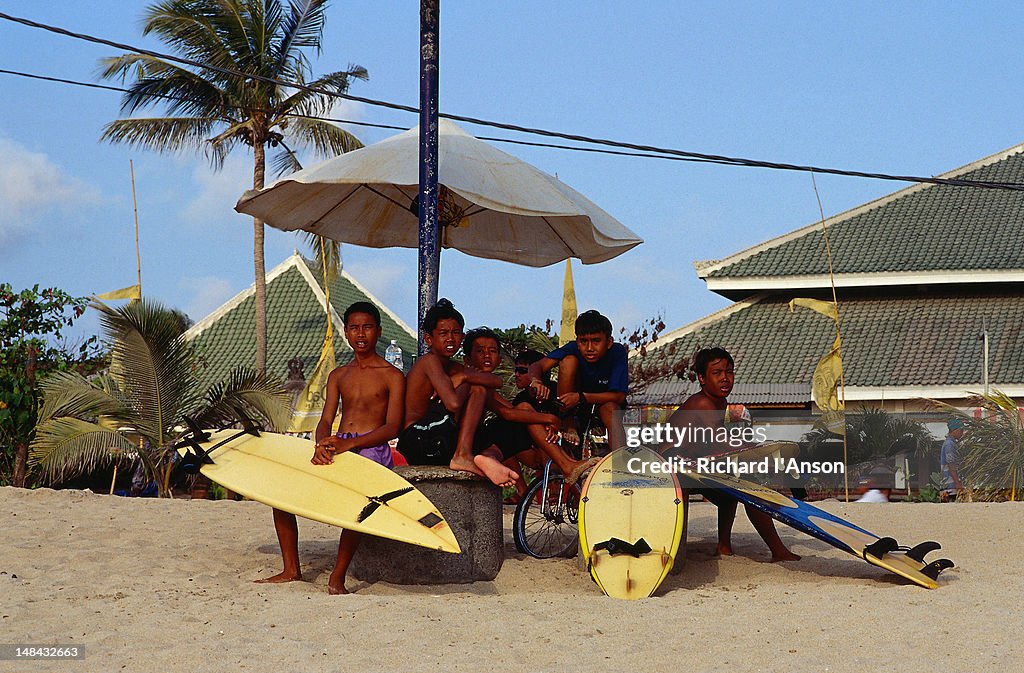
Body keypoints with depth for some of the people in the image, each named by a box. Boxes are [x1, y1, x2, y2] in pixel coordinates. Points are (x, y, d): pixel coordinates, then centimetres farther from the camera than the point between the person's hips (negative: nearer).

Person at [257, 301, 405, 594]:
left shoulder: (392, 376, 3)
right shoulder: (338, 376, 20)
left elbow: (392, 427, -7)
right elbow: (326, 420, 10)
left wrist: (349, 443, -21)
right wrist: (321, 445, -16)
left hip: (371, 449, -6)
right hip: (337, 447, 6)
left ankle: (337, 578, -29)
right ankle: (291, 570, -5)